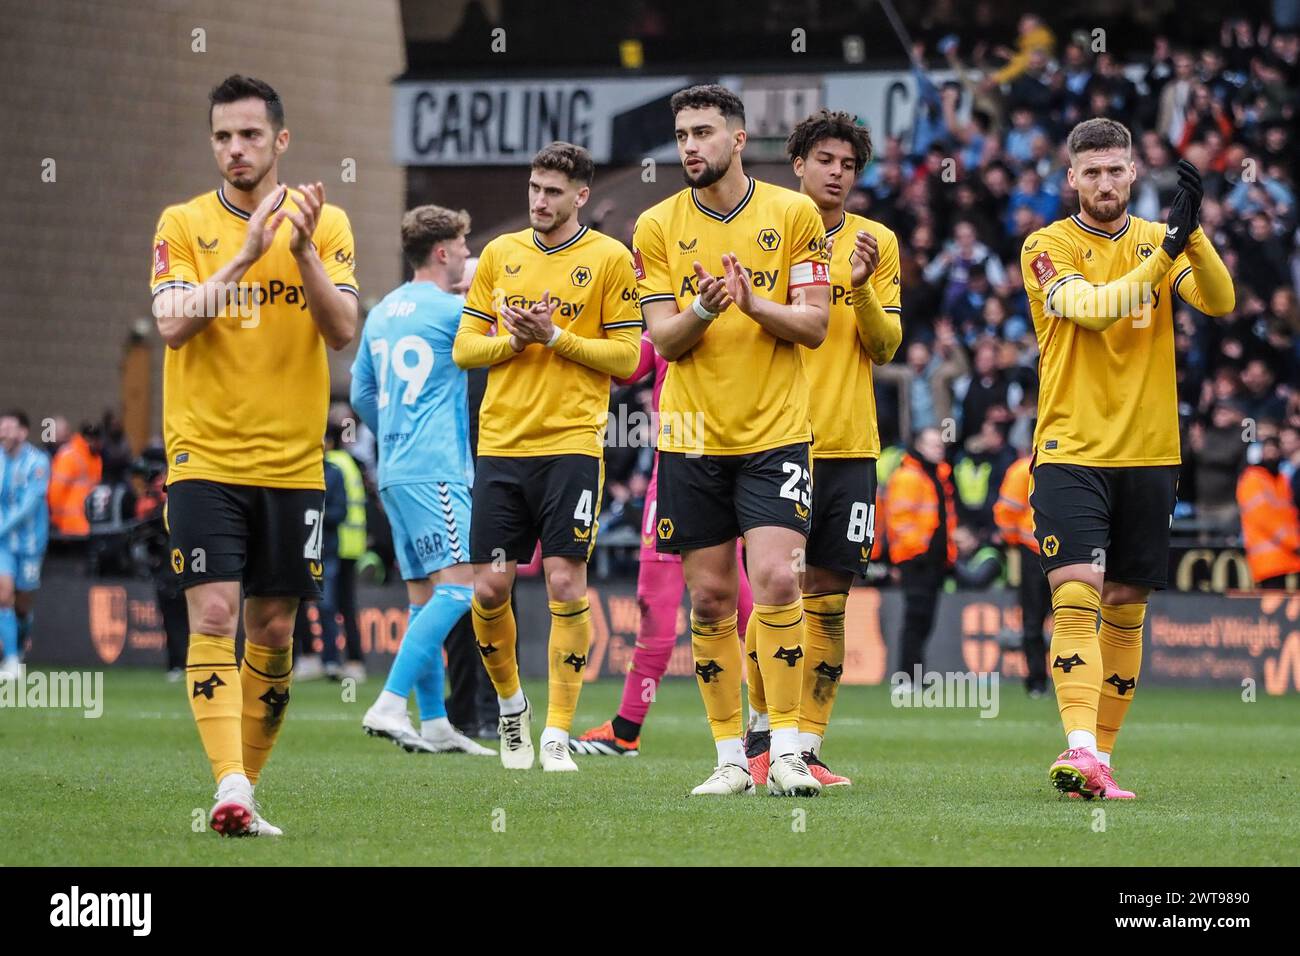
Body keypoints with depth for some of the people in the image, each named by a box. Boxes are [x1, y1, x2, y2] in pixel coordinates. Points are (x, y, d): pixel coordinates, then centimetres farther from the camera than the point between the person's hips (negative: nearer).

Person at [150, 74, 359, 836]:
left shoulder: (326, 224, 4)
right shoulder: (183, 224, 1)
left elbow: (343, 331, -7)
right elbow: (173, 324, -12)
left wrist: (304, 252, -20)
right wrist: (244, 257, -21)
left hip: (292, 463, 2)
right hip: (205, 459, -2)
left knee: (273, 630, 5)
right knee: (214, 614, -14)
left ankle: (245, 789, 15)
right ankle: (229, 785, -21)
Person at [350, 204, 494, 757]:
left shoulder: (382, 312, 16)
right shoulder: (451, 310, -9)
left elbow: (362, 395, 22)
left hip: (394, 470, 9)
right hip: (434, 469, -9)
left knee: (424, 596, 9)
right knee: (456, 587, -13)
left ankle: (434, 723, 8)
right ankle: (389, 705, -23)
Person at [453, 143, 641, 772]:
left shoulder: (610, 259, 2)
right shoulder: (499, 254, 12)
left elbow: (626, 357, -1)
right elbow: (464, 348, 11)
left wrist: (557, 337, -12)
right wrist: (514, 339, -8)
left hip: (572, 443, -3)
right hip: (500, 443, 3)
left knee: (566, 583, -9)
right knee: (489, 588, 0)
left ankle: (557, 735, -3)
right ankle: (510, 703, 25)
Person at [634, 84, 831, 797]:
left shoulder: (793, 214, 1)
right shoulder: (657, 227, 5)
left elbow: (813, 323, -1)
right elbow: (663, 340, 1)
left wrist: (755, 304, -20)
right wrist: (701, 310, -20)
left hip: (775, 434, -2)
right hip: (691, 438, 2)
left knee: (776, 581, -15)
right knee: (709, 596, 3)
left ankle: (786, 751, -10)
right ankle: (730, 758, 10)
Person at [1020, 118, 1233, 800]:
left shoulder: (1159, 241, 8)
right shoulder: (1048, 246, -1)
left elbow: (1218, 301, -8)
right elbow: (1091, 306, -19)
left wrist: (1193, 233, -24)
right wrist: (1166, 251, -28)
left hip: (1148, 454, 4)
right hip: (1071, 452, -4)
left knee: (1125, 609, 6)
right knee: (1076, 596, -16)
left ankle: (1100, 755, 12)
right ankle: (1079, 747, -25)